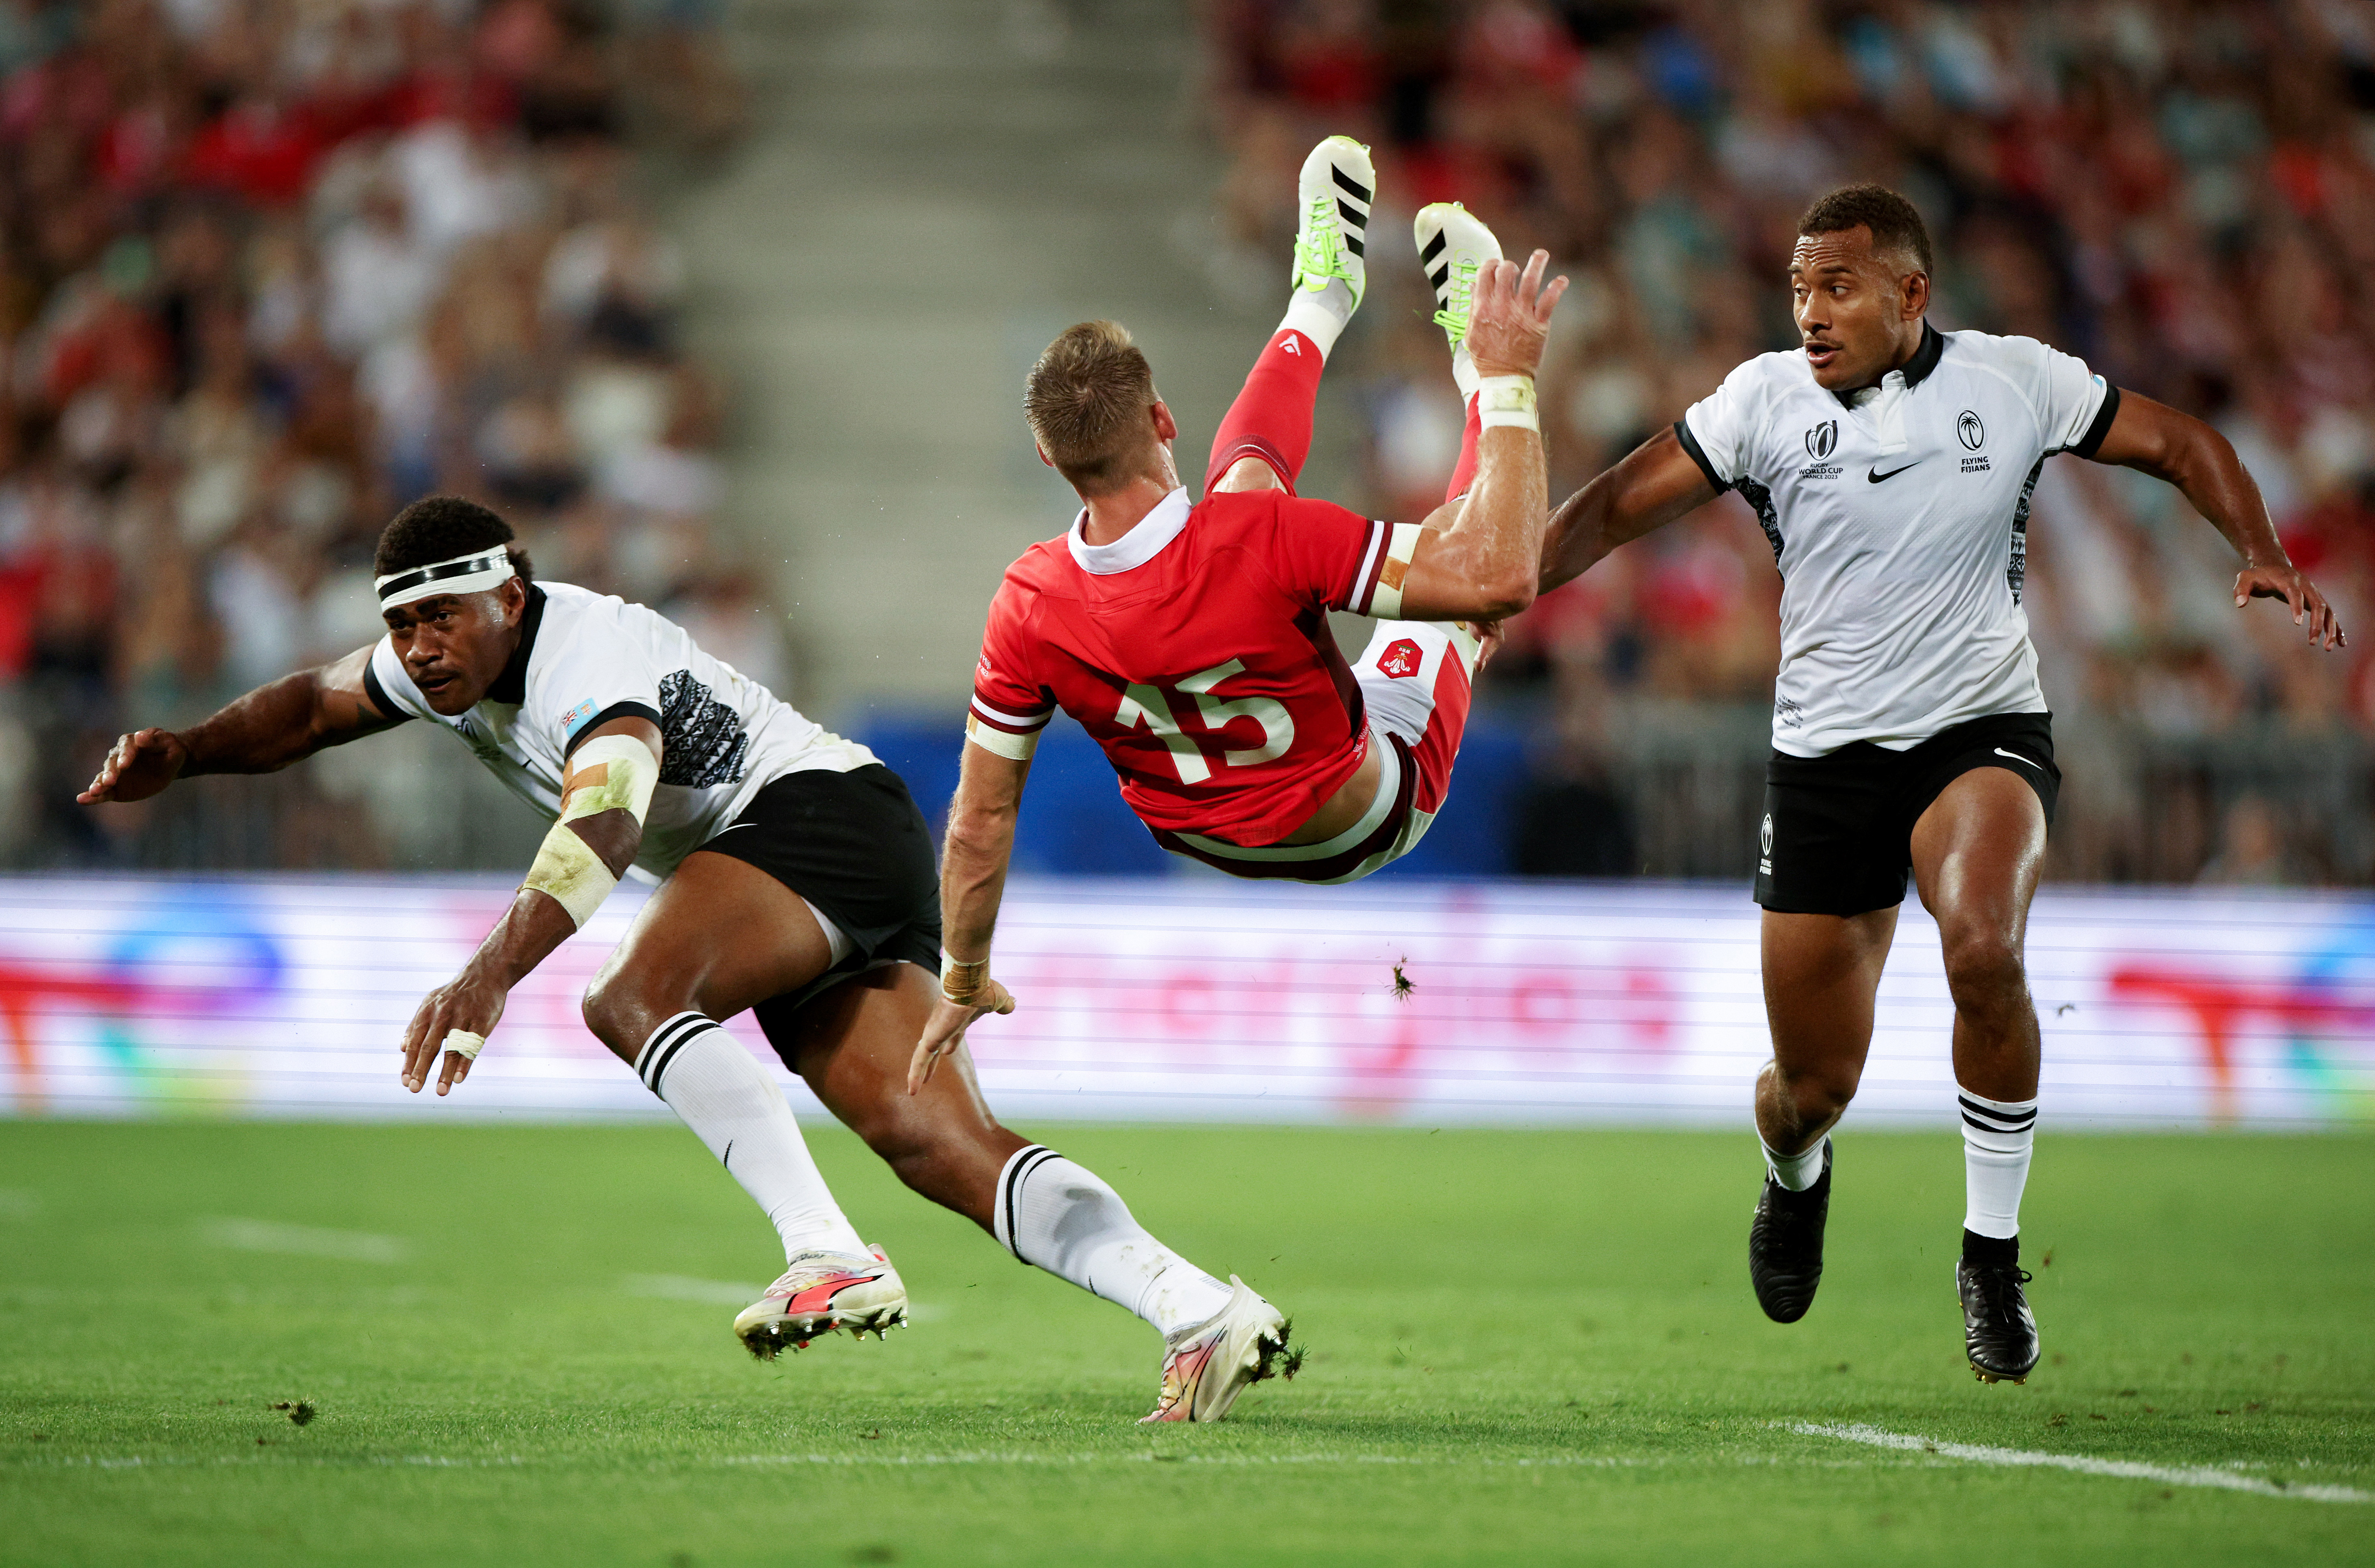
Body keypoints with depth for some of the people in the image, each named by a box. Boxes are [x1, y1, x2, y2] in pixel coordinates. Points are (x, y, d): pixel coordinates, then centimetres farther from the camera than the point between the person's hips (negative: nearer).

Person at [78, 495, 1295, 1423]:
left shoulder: (592, 663, -22)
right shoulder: (445, 662, 7)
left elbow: (602, 830, -40)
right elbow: (310, 709, 23)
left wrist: (491, 976, -54)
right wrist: (180, 756, 4)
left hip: (825, 814, -9)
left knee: (632, 998, -31)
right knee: (939, 1146, -8)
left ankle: (831, 1260, -37)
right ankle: (1206, 1315, -16)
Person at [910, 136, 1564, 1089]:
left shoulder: (1030, 607, -28)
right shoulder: (1267, 542, -41)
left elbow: (980, 823, -16)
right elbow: (1500, 576, -35)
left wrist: (964, 985, 1)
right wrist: (1509, 379, -26)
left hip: (1207, 835, 4)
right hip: (1365, 824, -4)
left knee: (1249, 466, 16)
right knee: (1469, 537, 14)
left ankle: (1324, 294, 41)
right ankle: (1471, 362, 41)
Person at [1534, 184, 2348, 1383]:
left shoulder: (2013, 383, -3)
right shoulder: (1767, 400, -3)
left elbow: (2180, 445, 7)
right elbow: (1618, 509, -1)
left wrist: (2262, 554, -9)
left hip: (1982, 732, -1)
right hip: (1825, 754, 1)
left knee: (1984, 948, -33)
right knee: (1812, 1090, 3)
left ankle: (1992, 1260, -14)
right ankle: (1794, 1178, 45)